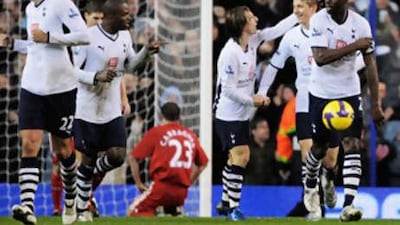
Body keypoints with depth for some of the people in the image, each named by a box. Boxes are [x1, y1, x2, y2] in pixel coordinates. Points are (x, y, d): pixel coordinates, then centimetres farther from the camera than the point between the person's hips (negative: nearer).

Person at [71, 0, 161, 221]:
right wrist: (97, 77, -27)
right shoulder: (89, 37, -16)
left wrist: (146, 51, 4)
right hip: (88, 110, -6)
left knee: (117, 155, -5)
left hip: (113, 110, 6)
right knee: (88, 159, 3)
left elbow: (129, 64, 20)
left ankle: (85, 178, 24)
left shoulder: (125, 36, 5)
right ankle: (82, 208, 18)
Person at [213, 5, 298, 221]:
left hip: (242, 114, 9)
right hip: (228, 115, -9)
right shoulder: (230, 53, -24)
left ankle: (225, 202, 24)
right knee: (239, 157, -14)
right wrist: (252, 100, -17)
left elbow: (276, 30, 10)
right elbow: (229, 89, -23)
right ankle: (232, 207, -8)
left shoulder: (253, 40, -1)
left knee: (241, 157, 13)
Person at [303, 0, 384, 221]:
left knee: (352, 146, -13)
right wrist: (354, 46, -26)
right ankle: (310, 188, 42)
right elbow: (320, 57, -25)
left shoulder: (360, 24, -8)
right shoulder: (318, 20, -14)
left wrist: (375, 104, -4)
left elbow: (370, 64, -3)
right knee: (319, 147, 12)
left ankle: (348, 206, -18)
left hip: (349, 94, 1)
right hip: (321, 94, -1)